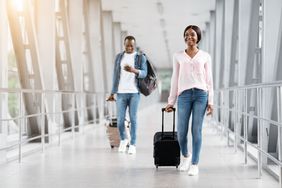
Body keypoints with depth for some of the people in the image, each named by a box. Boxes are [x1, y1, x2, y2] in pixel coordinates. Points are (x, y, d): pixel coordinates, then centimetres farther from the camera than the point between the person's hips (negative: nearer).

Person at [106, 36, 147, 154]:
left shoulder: (141, 57, 2)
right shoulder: (119, 57, 9)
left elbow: (144, 73, -11)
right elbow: (116, 75, 11)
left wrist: (133, 70, -31)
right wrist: (112, 93, 7)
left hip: (134, 92, -2)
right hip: (121, 93, 2)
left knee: (133, 119, -3)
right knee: (120, 119, 0)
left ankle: (132, 145, 6)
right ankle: (123, 139, 26)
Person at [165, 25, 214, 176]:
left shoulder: (205, 56, 10)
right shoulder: (178, 56, 12)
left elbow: (209, 80, 8)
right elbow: (175, 79, 12)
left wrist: (210, 101, 1)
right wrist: (171, 101, 8)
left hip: (201, 94, -1)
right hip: (184, 95, 1)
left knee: (196, 130, -3)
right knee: (181, 132, -1)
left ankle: (194, 164, 7)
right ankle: (186, 156, 28)